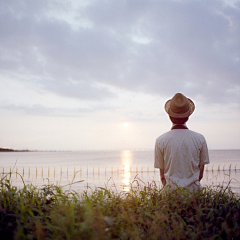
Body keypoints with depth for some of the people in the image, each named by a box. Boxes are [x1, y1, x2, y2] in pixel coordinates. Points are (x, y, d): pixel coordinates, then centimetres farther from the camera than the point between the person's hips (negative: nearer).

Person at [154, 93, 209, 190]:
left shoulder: (160, 141, -2)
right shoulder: (200, 139, 1)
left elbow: (162, 172, 5)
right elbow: (200, 173, 8)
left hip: (171, 190, -1)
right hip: (193, 190, 1)